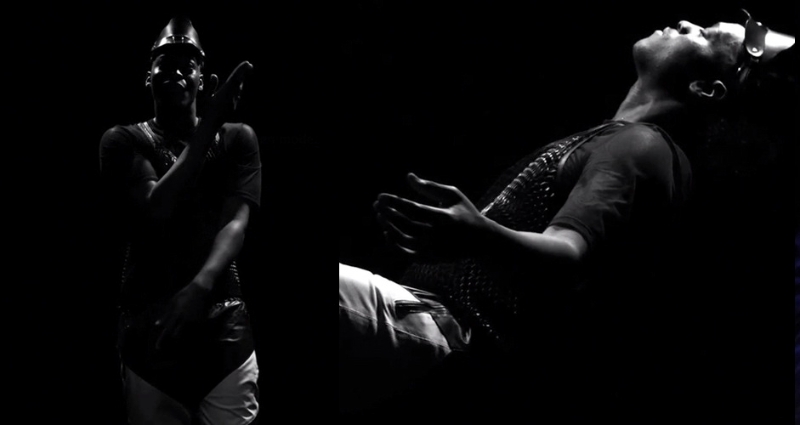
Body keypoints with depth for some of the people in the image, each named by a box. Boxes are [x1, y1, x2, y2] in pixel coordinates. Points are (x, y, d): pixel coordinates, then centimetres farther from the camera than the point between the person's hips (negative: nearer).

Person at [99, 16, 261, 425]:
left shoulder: (238, 138, 9)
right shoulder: (124, 142, 6)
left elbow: (236, 222, -5)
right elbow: (156, 212, -11)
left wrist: (200, 288, -24)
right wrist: (209, 124, -11)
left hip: (225, 333, 1)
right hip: (149, 333, -1)